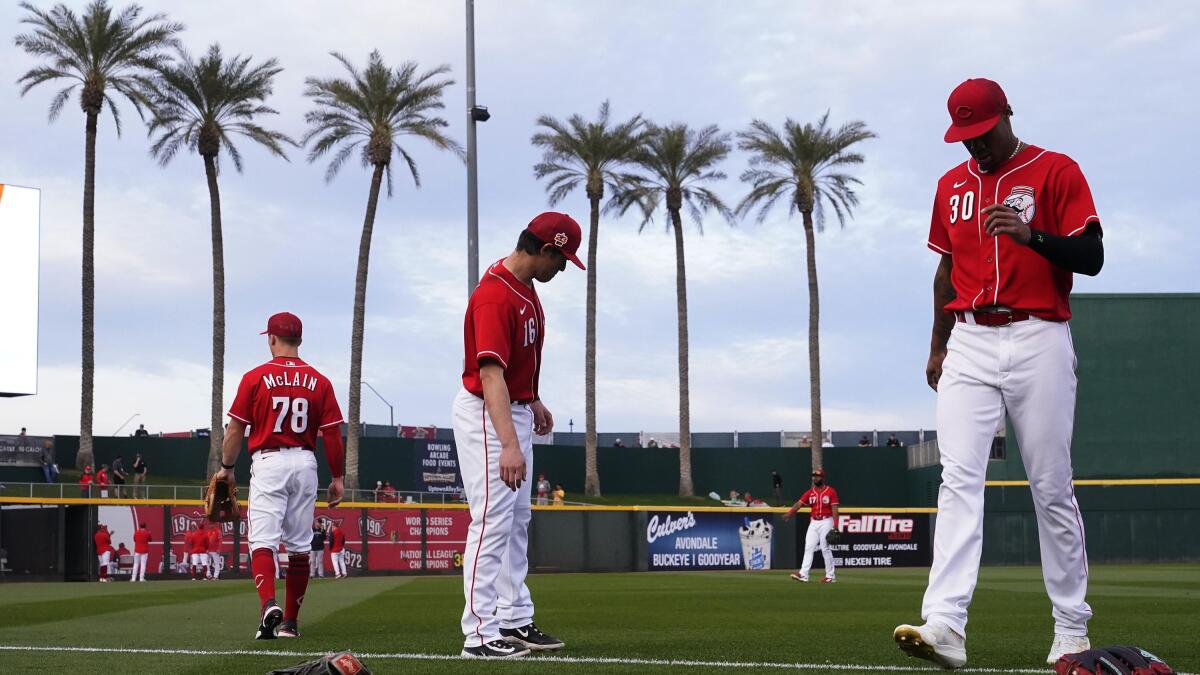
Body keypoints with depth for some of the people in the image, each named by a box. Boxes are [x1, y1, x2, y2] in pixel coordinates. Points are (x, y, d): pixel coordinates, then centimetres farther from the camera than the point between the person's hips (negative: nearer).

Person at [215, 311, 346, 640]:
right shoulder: (319, 381, 4)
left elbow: (236, 429, -2)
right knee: (299, 545, 10)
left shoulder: (256, 377, -3)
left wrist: (226, 467, 11)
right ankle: (290, 622, 15)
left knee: (262, 539, -8)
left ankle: (269, 605, -31)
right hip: (305, 464, 3)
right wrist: (337, 478, 9)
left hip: (268, 463, -3)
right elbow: (332, 434, 2)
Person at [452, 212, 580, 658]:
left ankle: (515, 621, 23)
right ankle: (480, 634, -8)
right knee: (493, 521, -11)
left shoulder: (526, 286, 5)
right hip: (485, 416, -10)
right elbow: (490, 374, -34)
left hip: (516, 410, 10)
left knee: (518, 520, 15)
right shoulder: (494, 296, -26)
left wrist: (534, 400, 21)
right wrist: (509, 445, -41)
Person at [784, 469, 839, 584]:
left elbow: (834, 508, -8)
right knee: (808, 548, -2)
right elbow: (799, 503, -2)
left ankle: (831, 576, 4)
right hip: (813, 522, 5)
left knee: (825, 548, -5)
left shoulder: (831, 491, -4)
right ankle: (803, 574, -6)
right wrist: (789, 513, -19)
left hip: (826, 522, -5)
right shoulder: (810, 492, 8)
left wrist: (835, 525, -17)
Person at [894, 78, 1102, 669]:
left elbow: (1092, 258, -9)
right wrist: (937, 347, 19)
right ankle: (945, 625, -23)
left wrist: (1031, 234, -25)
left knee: (1051, 487, 0)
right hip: (968, 345, 4)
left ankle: (1071, 629, 11)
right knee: (959, 477, -12)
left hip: (1039, 342, -4)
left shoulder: (1057, 171, -1)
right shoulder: (952, 184, 15)